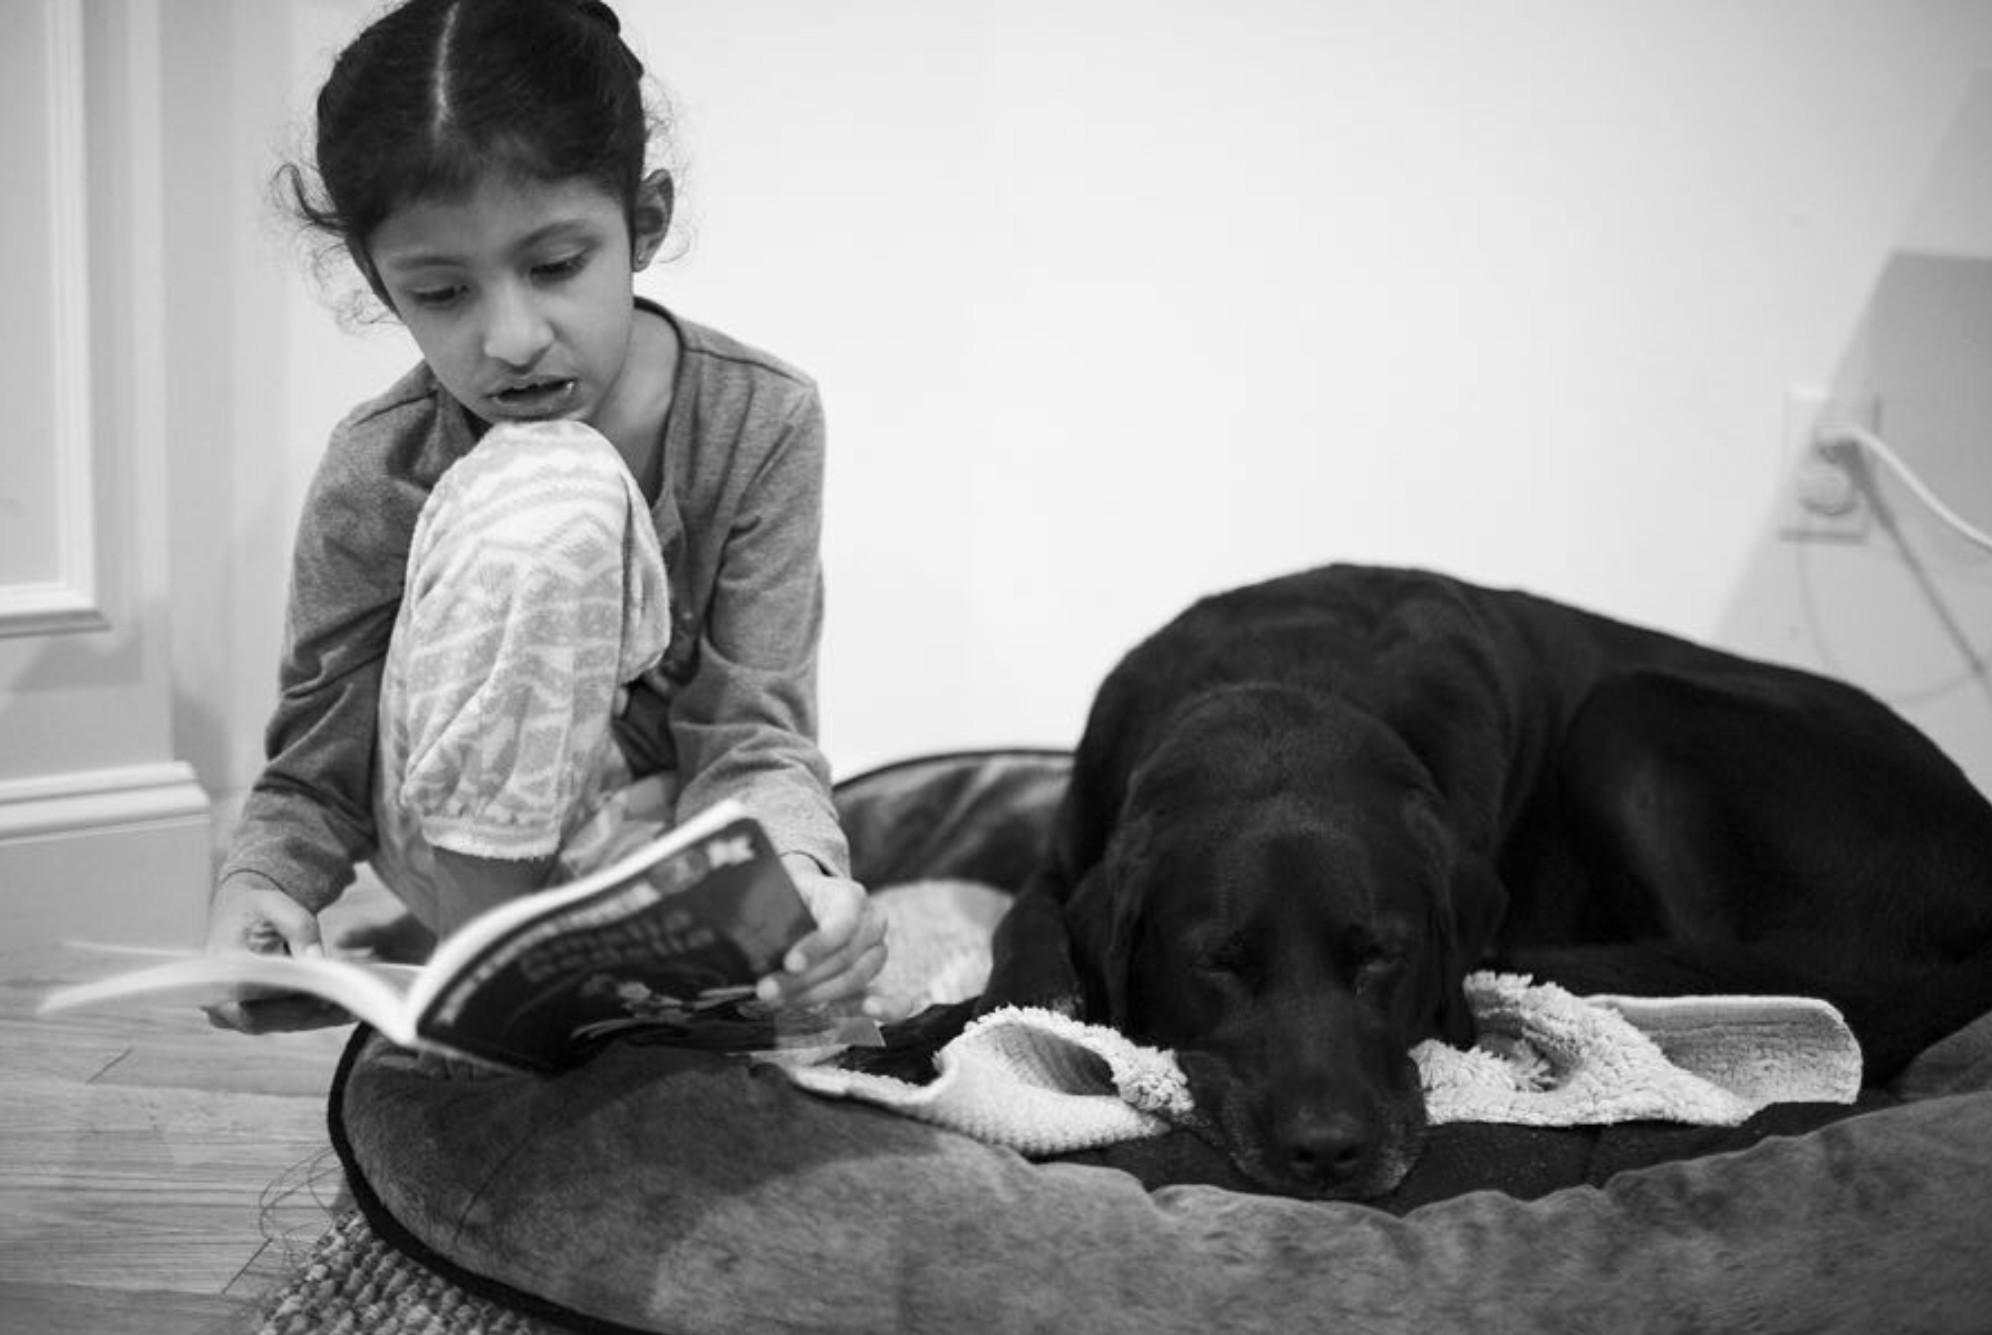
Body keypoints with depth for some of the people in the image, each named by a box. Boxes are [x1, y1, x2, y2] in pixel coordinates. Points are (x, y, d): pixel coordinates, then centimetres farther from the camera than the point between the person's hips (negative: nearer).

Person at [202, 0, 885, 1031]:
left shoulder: (760, 420, -18)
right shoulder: (375, 477, -19)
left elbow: (755, 734, -20)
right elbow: (316, 771, -10)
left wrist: (796, 865, -43)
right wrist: (255, 883, -33)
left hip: (657, 842, 1)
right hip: (470, 848, -1)